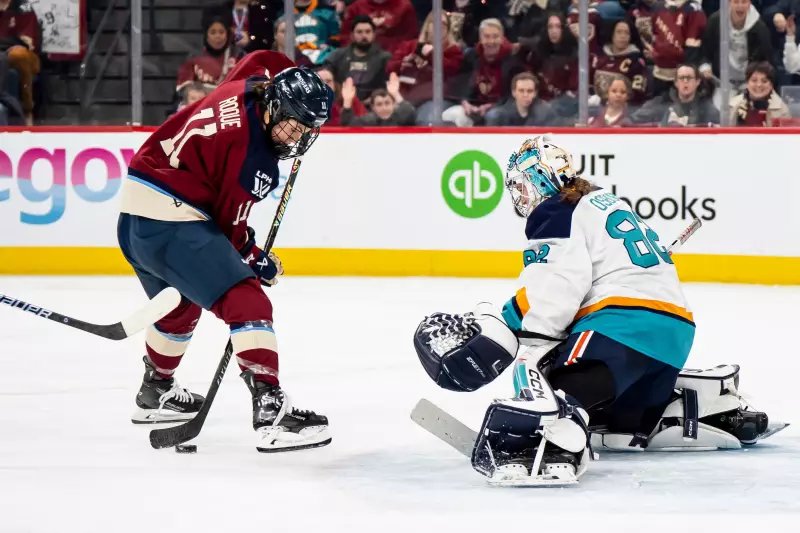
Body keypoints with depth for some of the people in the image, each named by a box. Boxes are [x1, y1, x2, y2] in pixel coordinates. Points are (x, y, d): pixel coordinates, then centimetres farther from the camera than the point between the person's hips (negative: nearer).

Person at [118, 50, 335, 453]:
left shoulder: (249, 84, 2)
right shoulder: (255, 159, -20)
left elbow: (264, 62, 27)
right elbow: (230, 223, -10)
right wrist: (255, 259, 6)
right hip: (172, 219, -11)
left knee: (180, 304, 32)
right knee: (247, 302, -16)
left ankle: (155, 393, 53)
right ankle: (270, 412, -26)